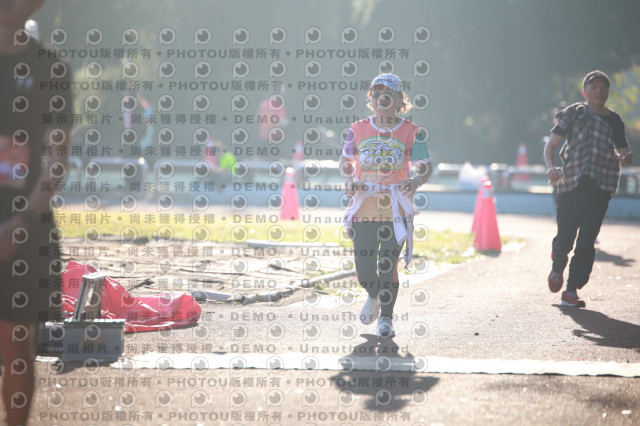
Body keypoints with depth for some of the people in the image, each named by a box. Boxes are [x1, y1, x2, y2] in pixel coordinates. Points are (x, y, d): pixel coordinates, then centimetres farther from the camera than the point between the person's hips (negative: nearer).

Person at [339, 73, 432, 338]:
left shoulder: (411, 133, 0)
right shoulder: (358, 130, 4)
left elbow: (425, 166, 2)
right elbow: (345, 160, 16)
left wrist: (416, 181, -20)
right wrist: (349, 181, -4)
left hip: (396, 209, -2)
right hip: (364, 206, 2)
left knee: (388, 265, -6)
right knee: (364, 267, 1)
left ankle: (386, 318, 11)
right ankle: (374, 296, 36)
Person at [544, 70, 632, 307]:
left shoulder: (614, 121, 13)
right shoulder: (574, 113, 7)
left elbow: (624, 153, 14)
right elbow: (551, 145, 6)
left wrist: (624, 157, -11)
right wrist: (550, 167, -13)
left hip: (600, 186, 1)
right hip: (571, 182, -1)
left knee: (587, 241, -8)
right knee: (565, 237, 0)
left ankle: (572, 290, -1)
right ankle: (557, 268, 33)